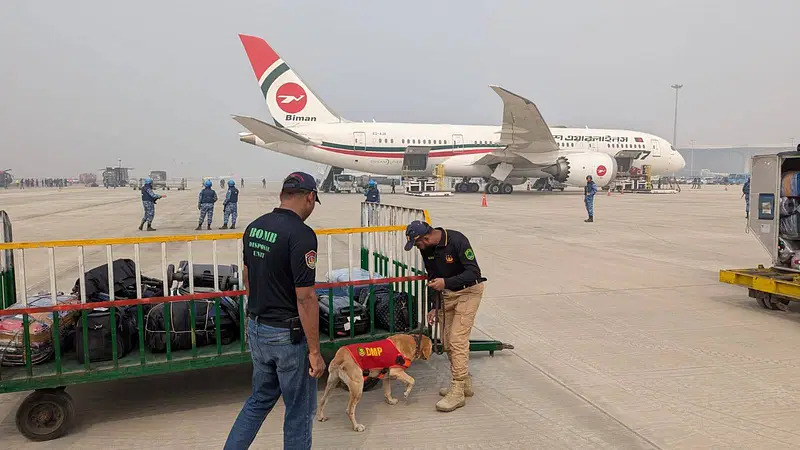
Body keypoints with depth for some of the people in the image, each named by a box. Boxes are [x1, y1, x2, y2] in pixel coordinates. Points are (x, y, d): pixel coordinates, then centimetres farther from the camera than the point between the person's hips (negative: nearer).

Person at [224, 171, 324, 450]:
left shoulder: (253, 227, 3)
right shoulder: (302, 234, -22)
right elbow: (305, 297, -23)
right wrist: (314, 351, -17)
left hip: (257, 328, 8)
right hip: (288, 334, -7)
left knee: (260, 398, 25)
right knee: (300, 411, 11)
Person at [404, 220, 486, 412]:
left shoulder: (457, 241, -26)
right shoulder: (426, 249, -4)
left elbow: (473, 272, -27)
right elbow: (433, 278, 7)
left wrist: (446, 282, -34)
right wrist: (435, 306, 4)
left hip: (468, 290, -7)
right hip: (448, 292, 8)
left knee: (457, 339, -14)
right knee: (447, 341, 10)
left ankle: (457, 393, -6)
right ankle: (465, 383, 27)